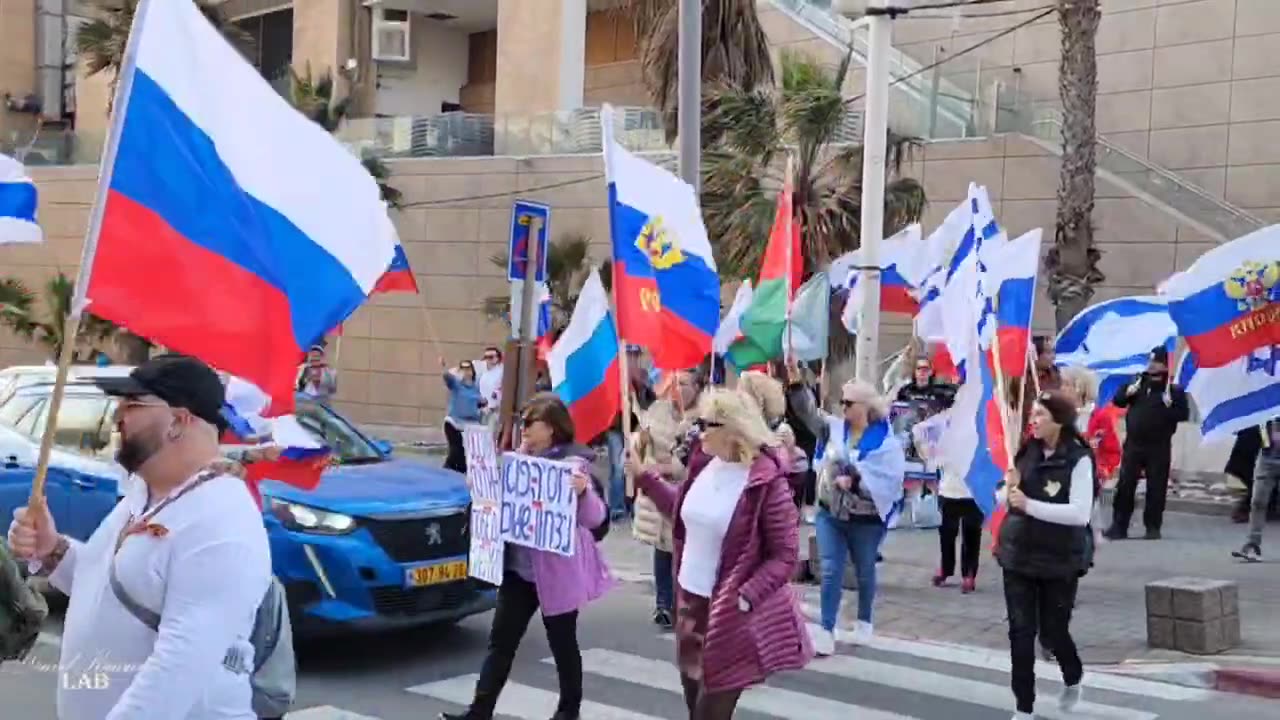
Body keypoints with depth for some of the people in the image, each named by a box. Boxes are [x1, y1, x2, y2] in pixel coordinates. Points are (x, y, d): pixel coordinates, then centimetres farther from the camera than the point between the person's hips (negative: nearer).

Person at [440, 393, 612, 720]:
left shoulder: (573, 463, -14)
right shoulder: (522, 459, 7)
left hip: (556, 570, -6)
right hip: (518, 566, 7)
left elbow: (594, 518, -18)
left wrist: (584, 492, -38)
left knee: (562, 643, 9)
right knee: (501, 640, 6)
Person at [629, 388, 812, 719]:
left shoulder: (767, 481, -19)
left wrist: (745, 597, -26)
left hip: (731, 614, -7)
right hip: (691, 601, 7)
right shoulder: (704, 462, 1)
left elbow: (785, 556, -16)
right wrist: (643, 475, 16)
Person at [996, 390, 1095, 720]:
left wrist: (1030, 505, -25)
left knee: (1053, 630, 9)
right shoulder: (1028, 451, 1)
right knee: (1021, 631, 3)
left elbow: (1079, 513, -22)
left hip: (1059, 559, -4)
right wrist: (1010, 488, -11)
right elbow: (1010, 500, 12)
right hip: (1019, 554, 4)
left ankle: (1073, 679, 42)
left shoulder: (1079, 458, -14)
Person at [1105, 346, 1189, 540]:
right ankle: (1119, 525, 7)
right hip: (1133, 443, 3)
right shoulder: (1138, 381, 8)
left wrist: (1169, 408, -23)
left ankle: (1153, 527, 13)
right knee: (1124, 485, 1)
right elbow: (1118, 401, 12)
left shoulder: (1174, 389, -3)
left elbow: (1184, 414, -7)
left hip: (1159, 447, -3)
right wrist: (1127, 393, -8)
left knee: (1156, 488, 3)